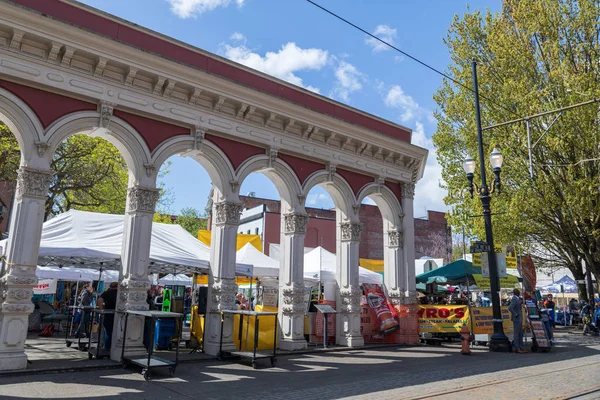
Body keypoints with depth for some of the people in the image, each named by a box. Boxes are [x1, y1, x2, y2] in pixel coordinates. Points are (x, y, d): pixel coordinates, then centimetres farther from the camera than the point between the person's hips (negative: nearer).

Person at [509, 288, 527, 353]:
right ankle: (517, 349, -1)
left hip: (519, 319, 10)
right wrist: (515, 314, -21)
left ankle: (521, 348, 18)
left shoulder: (517, 299, 14)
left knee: (520, 334, 13)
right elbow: (510, 308, -28)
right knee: (517, 334, -5)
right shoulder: (514, 299, -16)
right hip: (516, 319, -10)